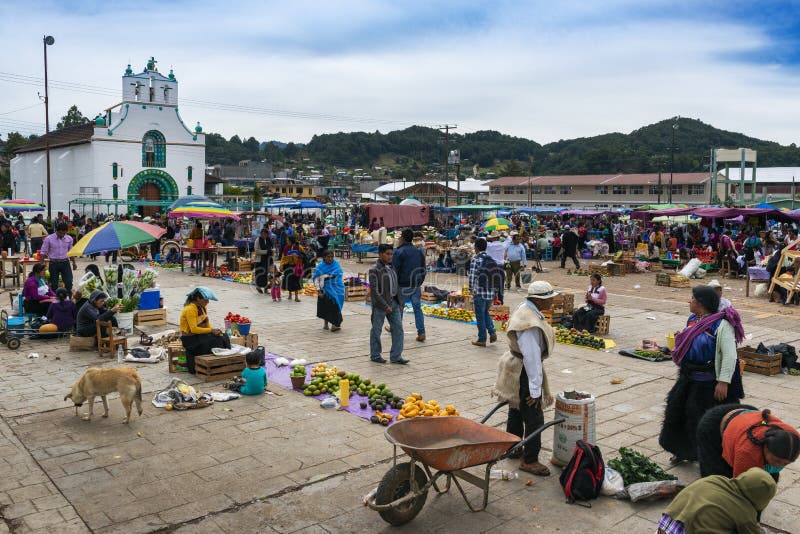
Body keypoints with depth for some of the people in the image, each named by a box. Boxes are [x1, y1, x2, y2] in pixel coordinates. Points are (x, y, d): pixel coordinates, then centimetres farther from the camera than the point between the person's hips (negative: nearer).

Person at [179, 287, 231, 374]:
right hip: (190, 339, -8)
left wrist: (214, 330, -9)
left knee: (224, 337, -10)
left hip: (199, 335, 8)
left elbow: (207, 323, 10)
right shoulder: (190, 309, -20)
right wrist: (211, 330, -26)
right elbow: (194, 329, -26)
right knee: (214, 341, -26)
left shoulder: (202, 307, 7)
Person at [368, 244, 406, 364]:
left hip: (393, 302, 7)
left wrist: (400, 303, 12)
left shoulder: (391, 268, 11)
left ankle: (396, 356, 10)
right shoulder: (374, 270, -12)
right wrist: (385, 306, -17)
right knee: (376, 330, 5)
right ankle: (375, 355, 19)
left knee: (398, 328, 4)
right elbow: (374, 291, -15)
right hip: (380, 304, -7)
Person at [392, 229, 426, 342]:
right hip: (416, 285, 5)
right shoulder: (419, 252, 9)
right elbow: (423, 270, 16)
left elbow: (395, 271, -12)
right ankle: (421, 332, -1)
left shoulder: (398, 252, -11)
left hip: (403, 286, -5)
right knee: (417, 308, 5)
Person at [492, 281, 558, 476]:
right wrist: (535, 389, -22)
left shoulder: (525, 310, 4)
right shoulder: (529, 324, -29)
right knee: (534, 418, -1)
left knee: (517, 412, 23)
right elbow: (532, 357, -27)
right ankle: (529, 460, 11)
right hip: (524, 371, -11)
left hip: (517, 368, 11)